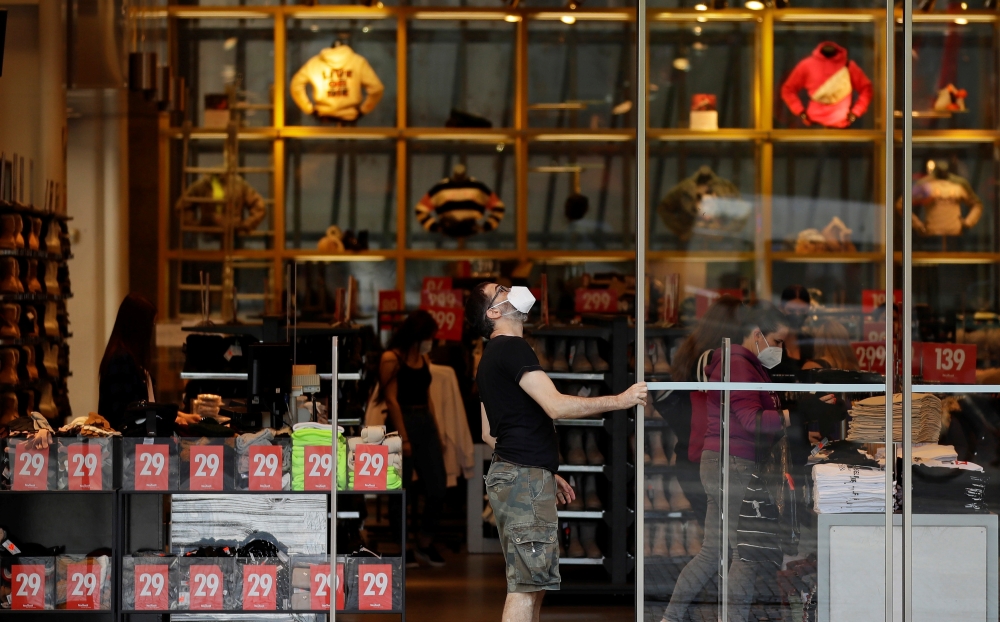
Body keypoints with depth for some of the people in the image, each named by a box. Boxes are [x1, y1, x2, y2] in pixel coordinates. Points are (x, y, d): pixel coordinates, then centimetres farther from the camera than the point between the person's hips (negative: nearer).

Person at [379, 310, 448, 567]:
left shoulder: (423, 359, 13)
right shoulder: (391, 359, -8)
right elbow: (391, 399, -12)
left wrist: (437, 433, 15)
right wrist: (403, 438, -16)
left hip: (425, 423, 7)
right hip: (403, 422, -7)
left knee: (438, 488, 3)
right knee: (401, 490, 0)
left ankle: (425, 545, 14)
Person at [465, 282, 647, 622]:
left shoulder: (492, 356, 21)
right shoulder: (512, 348, -12)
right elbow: (556, 405, -22)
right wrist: (620, 400, -15)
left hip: (509, 475, 11)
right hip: (525, 479, -11)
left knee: (531, 583, 13)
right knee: (527, 584, -12)